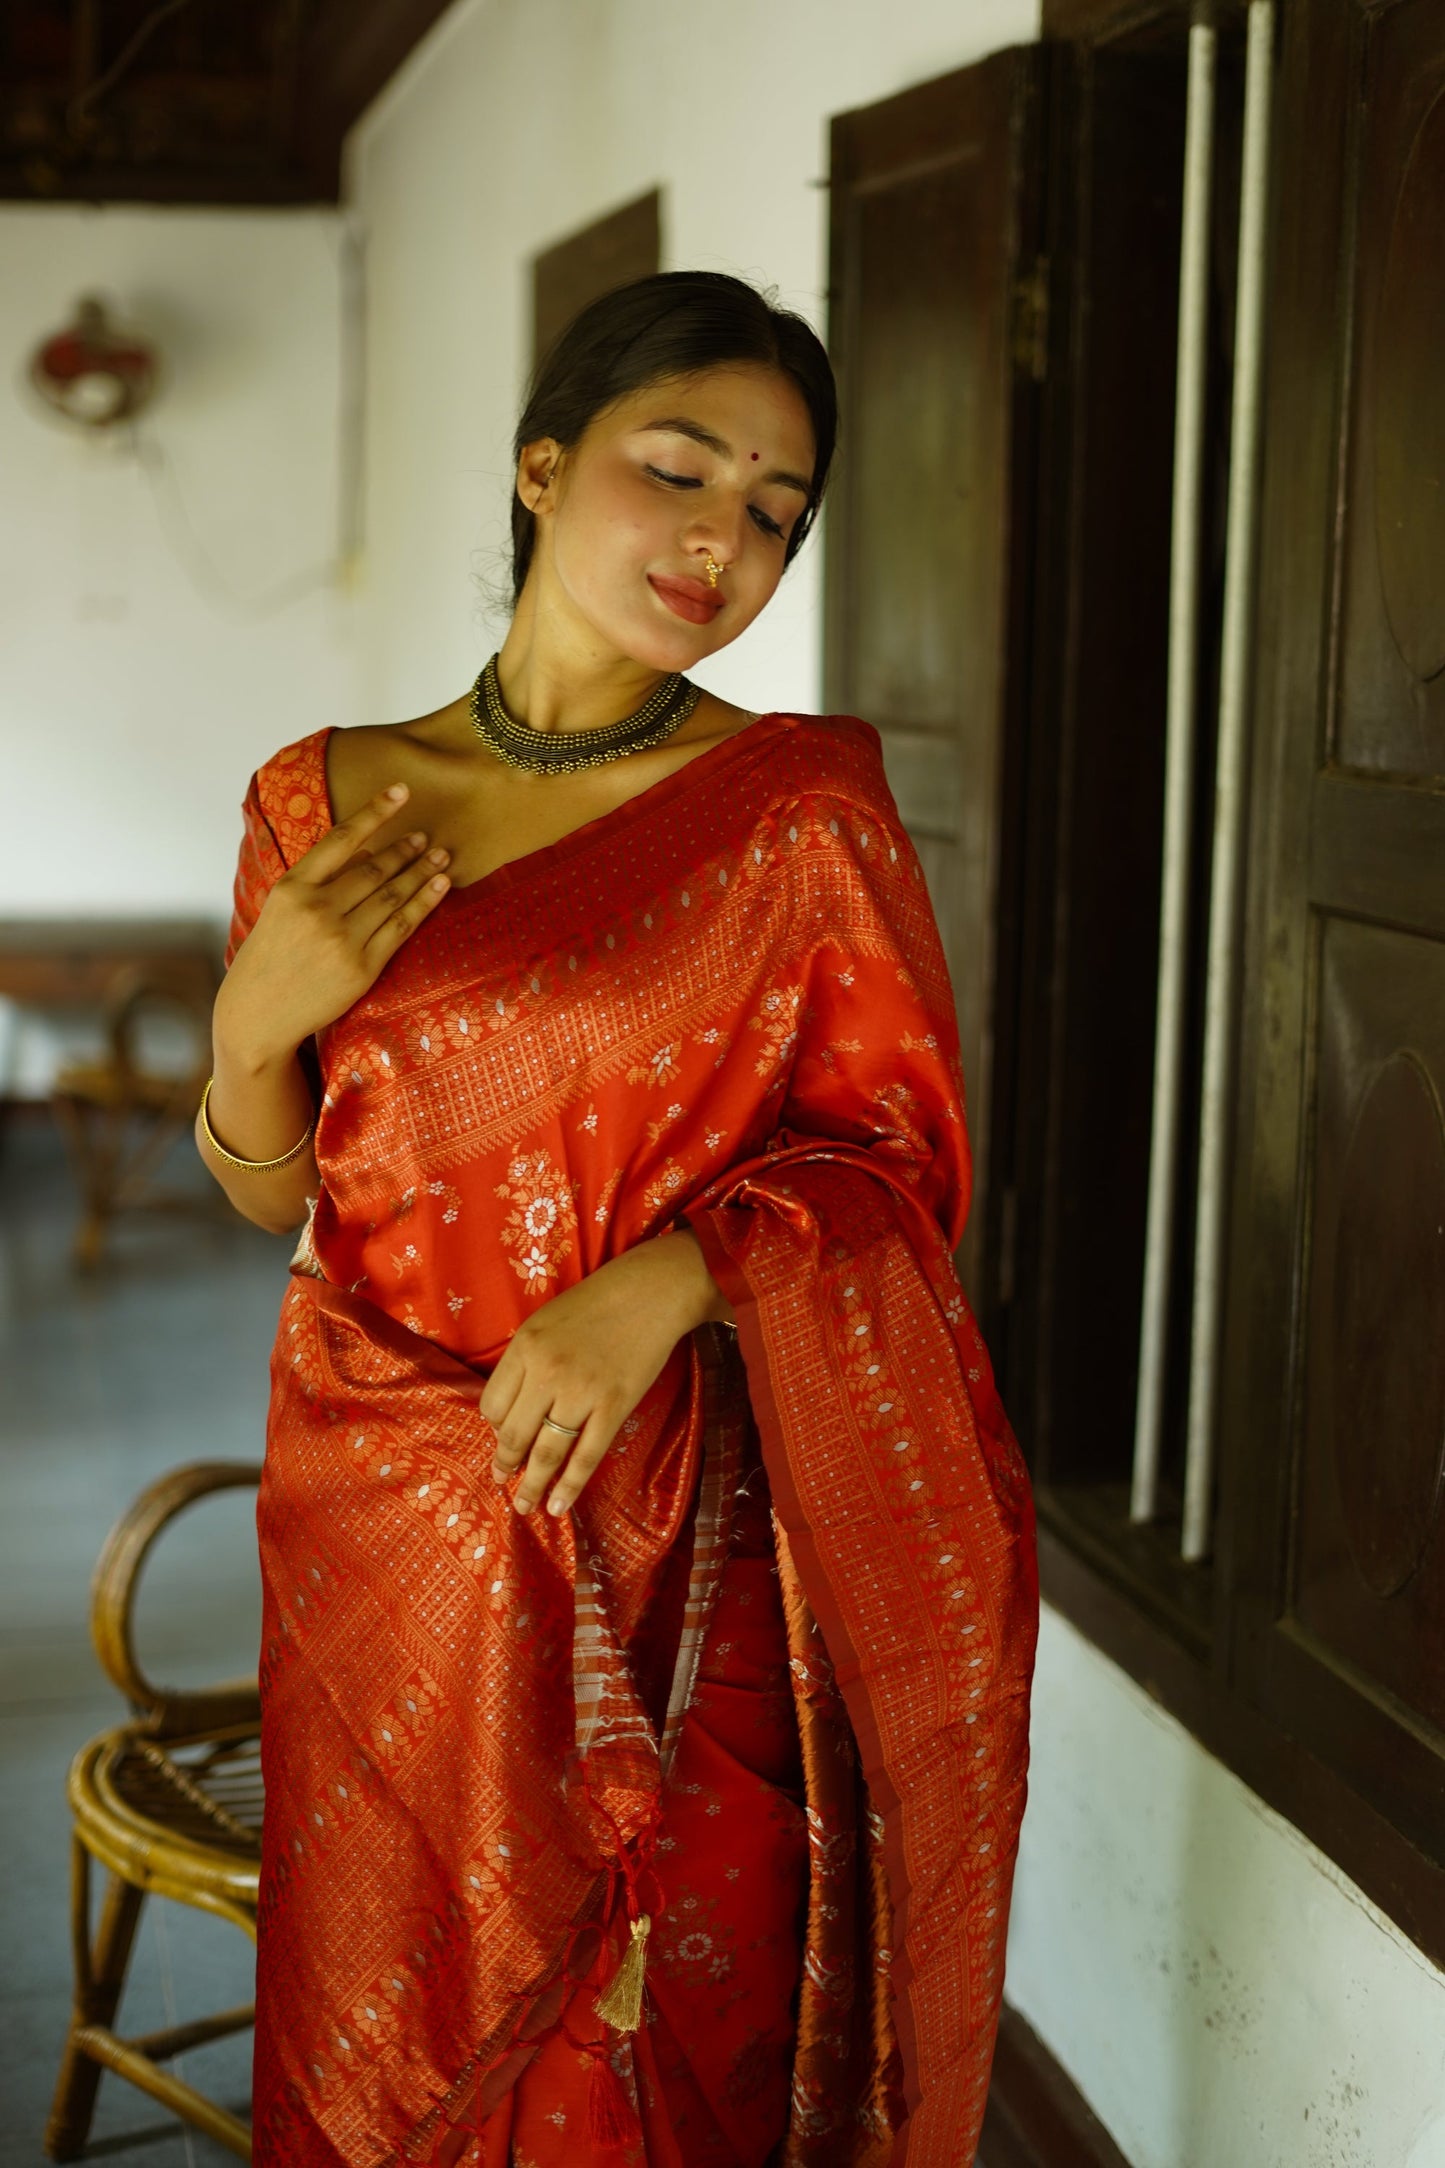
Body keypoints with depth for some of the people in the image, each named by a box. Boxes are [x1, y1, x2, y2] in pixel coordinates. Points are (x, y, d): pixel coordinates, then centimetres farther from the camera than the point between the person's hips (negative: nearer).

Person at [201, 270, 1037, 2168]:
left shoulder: (804, 805, -3)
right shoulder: (329, 799, 2)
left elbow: (904, 1154, -4)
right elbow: (274, 1189, 9)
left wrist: (669, 1277, -20)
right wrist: (252, 1015, -12)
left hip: (694, 1548, -2)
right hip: (393, 1523, 2)